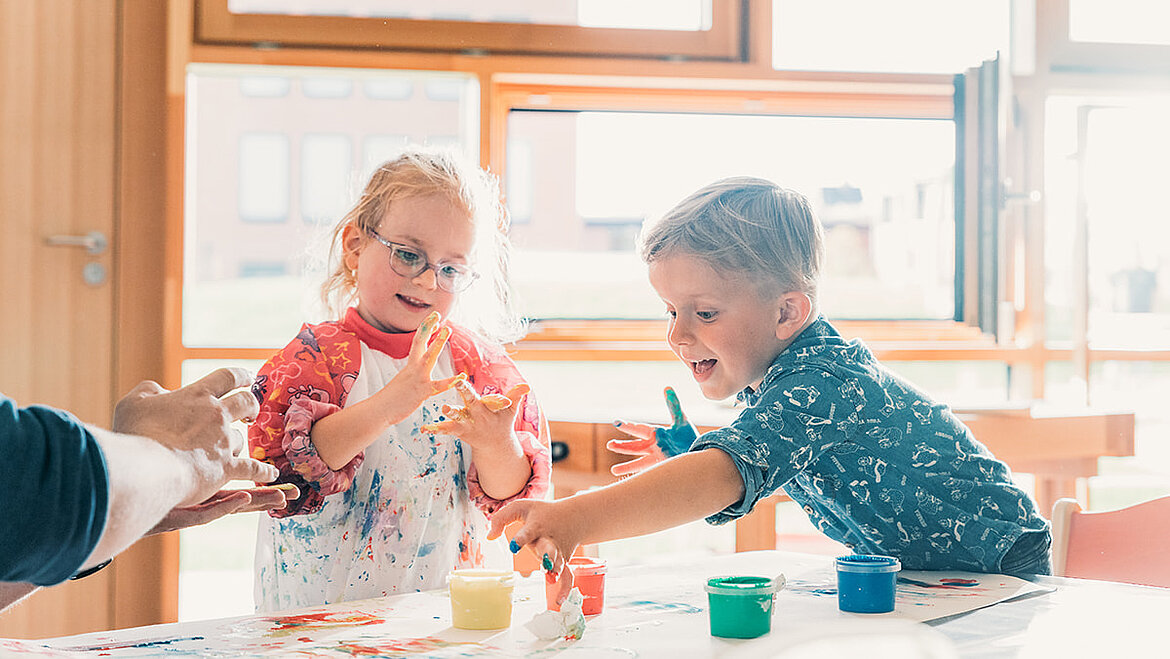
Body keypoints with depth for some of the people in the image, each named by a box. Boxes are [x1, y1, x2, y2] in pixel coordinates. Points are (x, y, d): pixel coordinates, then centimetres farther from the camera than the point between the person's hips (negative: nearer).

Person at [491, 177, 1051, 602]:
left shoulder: (816, 386, -31)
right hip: (905, 562, 8)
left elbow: (727, 475, -47)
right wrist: (688, 452, -8)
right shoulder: (777, 376, -1)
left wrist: (577, 519, -59)